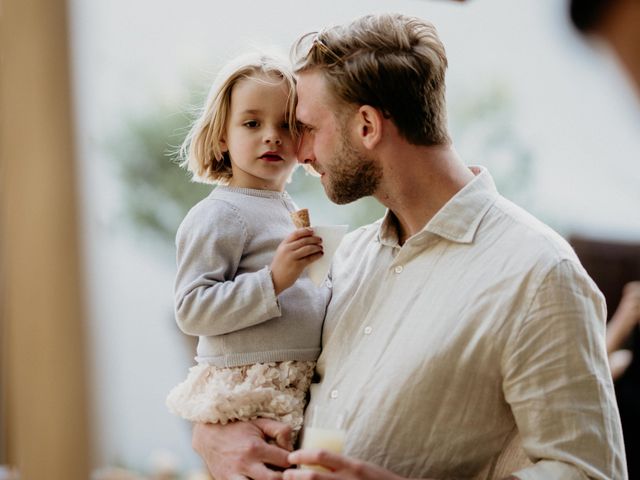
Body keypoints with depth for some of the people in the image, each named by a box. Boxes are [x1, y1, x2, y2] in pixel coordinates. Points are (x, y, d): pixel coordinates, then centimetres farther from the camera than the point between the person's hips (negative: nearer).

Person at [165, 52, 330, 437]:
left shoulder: (289, 210, 18)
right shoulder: (218, 217, -10)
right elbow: (191, 310, -18)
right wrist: (273, 280, -24)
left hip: (305, 388, 8)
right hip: (249, 392, -8)